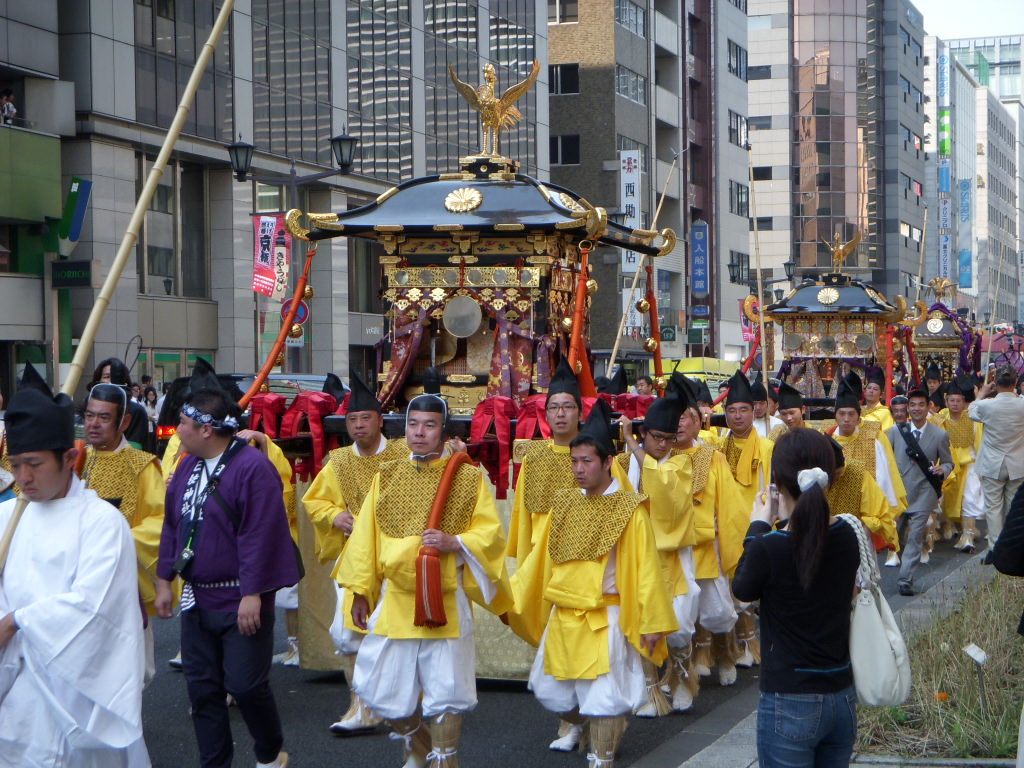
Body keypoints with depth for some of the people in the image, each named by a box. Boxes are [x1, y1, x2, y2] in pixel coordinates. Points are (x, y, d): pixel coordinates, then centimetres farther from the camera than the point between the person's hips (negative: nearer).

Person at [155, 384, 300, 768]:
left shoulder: (253, 467, -16)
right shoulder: (187, 466, 8)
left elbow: (261, 535, -19)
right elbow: (171, 526, 15)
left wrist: (253, 594, -21)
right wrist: (164, 580, 12)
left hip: (240, 602, -7)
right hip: (197, 599, 7)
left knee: (245, 685, -2)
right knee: (202, 688, 9)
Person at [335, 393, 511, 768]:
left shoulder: (469, 479, 1)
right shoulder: (386, 477, 8)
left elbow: (491, 533, -2)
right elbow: (365, 537, 10)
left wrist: (454, 542, -19)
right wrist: (360, 592, 6)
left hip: (446, 601, -3)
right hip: (394, 600, 3)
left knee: (444, 690, 1)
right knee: (383, 688, 6)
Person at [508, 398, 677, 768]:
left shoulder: (629, 510, -9)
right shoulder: (564, 505, 6)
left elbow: (646, 568, -9)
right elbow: (539, 558, 11)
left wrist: (652, 623, -11)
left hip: (605, 620, -6)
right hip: (562, 617, 6)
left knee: (602, 698, -3)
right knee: (552, 693, 14)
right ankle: (611, 726, 38)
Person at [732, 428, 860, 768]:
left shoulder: (772, 546, -19)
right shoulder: (846, 536, -4)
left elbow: (742, 588, 1)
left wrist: (759, 527, 10)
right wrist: (789, 522, 15)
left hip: (790, 704, -5)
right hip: (842, 698, 6)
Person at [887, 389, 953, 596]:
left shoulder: (940, 435, 1)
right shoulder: (896, 431, 5)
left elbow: (948, 463, 8)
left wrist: (942, 469, -15)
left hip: (923, 494, -2)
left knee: (915, 538, -3)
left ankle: (905, 579, 1)